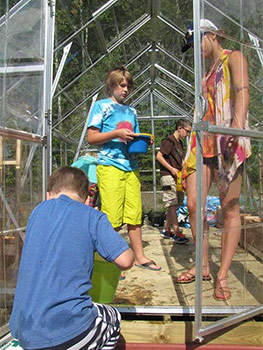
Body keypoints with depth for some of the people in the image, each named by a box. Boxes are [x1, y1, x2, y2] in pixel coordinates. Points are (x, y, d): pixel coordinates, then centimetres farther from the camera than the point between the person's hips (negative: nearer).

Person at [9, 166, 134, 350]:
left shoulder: (38, 211, 8)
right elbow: (125, 261, -9)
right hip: (69, 333, -5)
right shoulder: (93, 217, -5)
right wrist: (130, 251, 14)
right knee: (113, 317, 26)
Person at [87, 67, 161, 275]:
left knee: (135, 214, 6)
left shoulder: (132, 111, 22)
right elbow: (91, 138, -2)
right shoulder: (101, 106, 6)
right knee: (111, 217, -5)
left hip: (131, 167, 5)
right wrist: (117, 134, -14)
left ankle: (140, 256, 18)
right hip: (110, 166, -5)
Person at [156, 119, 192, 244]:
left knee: (173, 205, 9)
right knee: (172, 205, -8)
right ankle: (177, 233, -7)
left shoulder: (179, 143, 19)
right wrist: (171, 169, -17)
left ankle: (166, 230, 18)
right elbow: (159, 156, -15)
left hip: (177, 177, 9)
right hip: (168, 177, -9)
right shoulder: (169, 140, -8)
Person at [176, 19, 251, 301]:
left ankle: (222, 277, 2)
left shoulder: (234, 58, 5)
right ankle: (203, 266, 13)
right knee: (193, 204, -2)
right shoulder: (207, 72, 26)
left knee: (229, 208, -5)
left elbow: (243, 90, -14)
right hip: (203, 140, 7)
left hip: (227, 140, -7)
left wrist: (238, 122, -31)